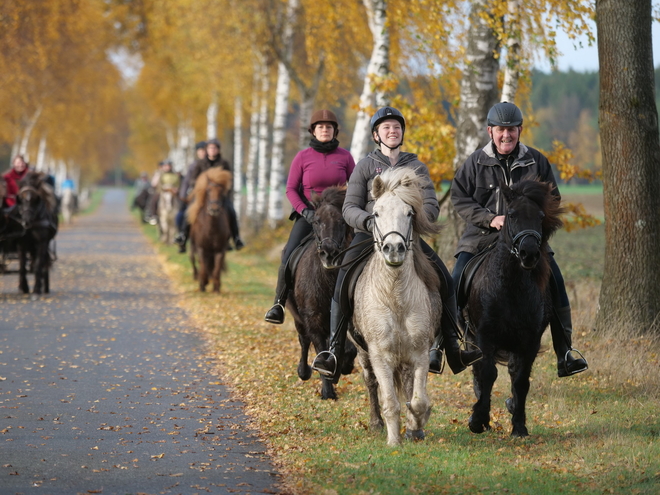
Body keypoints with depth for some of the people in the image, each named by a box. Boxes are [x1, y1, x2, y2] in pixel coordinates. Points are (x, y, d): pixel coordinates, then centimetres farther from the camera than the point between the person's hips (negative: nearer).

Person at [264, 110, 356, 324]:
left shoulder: (344, 157, 1)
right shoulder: (303, 157, -2)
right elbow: (291, 189, -1)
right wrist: (304, 210, -15)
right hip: (308, 214, -1)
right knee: (289, 257, -18)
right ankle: (279, 303, -4)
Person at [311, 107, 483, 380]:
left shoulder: (416, 167, 11)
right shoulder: (366, 166, 7)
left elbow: (431, 205, 2)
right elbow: (350, 208, 1)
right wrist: (369, 222, -20)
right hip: (369, 235, -2)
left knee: (444, 281, -13)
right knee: (343, 283, -23)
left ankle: (450, 349, -6)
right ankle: (335, 352, -21)